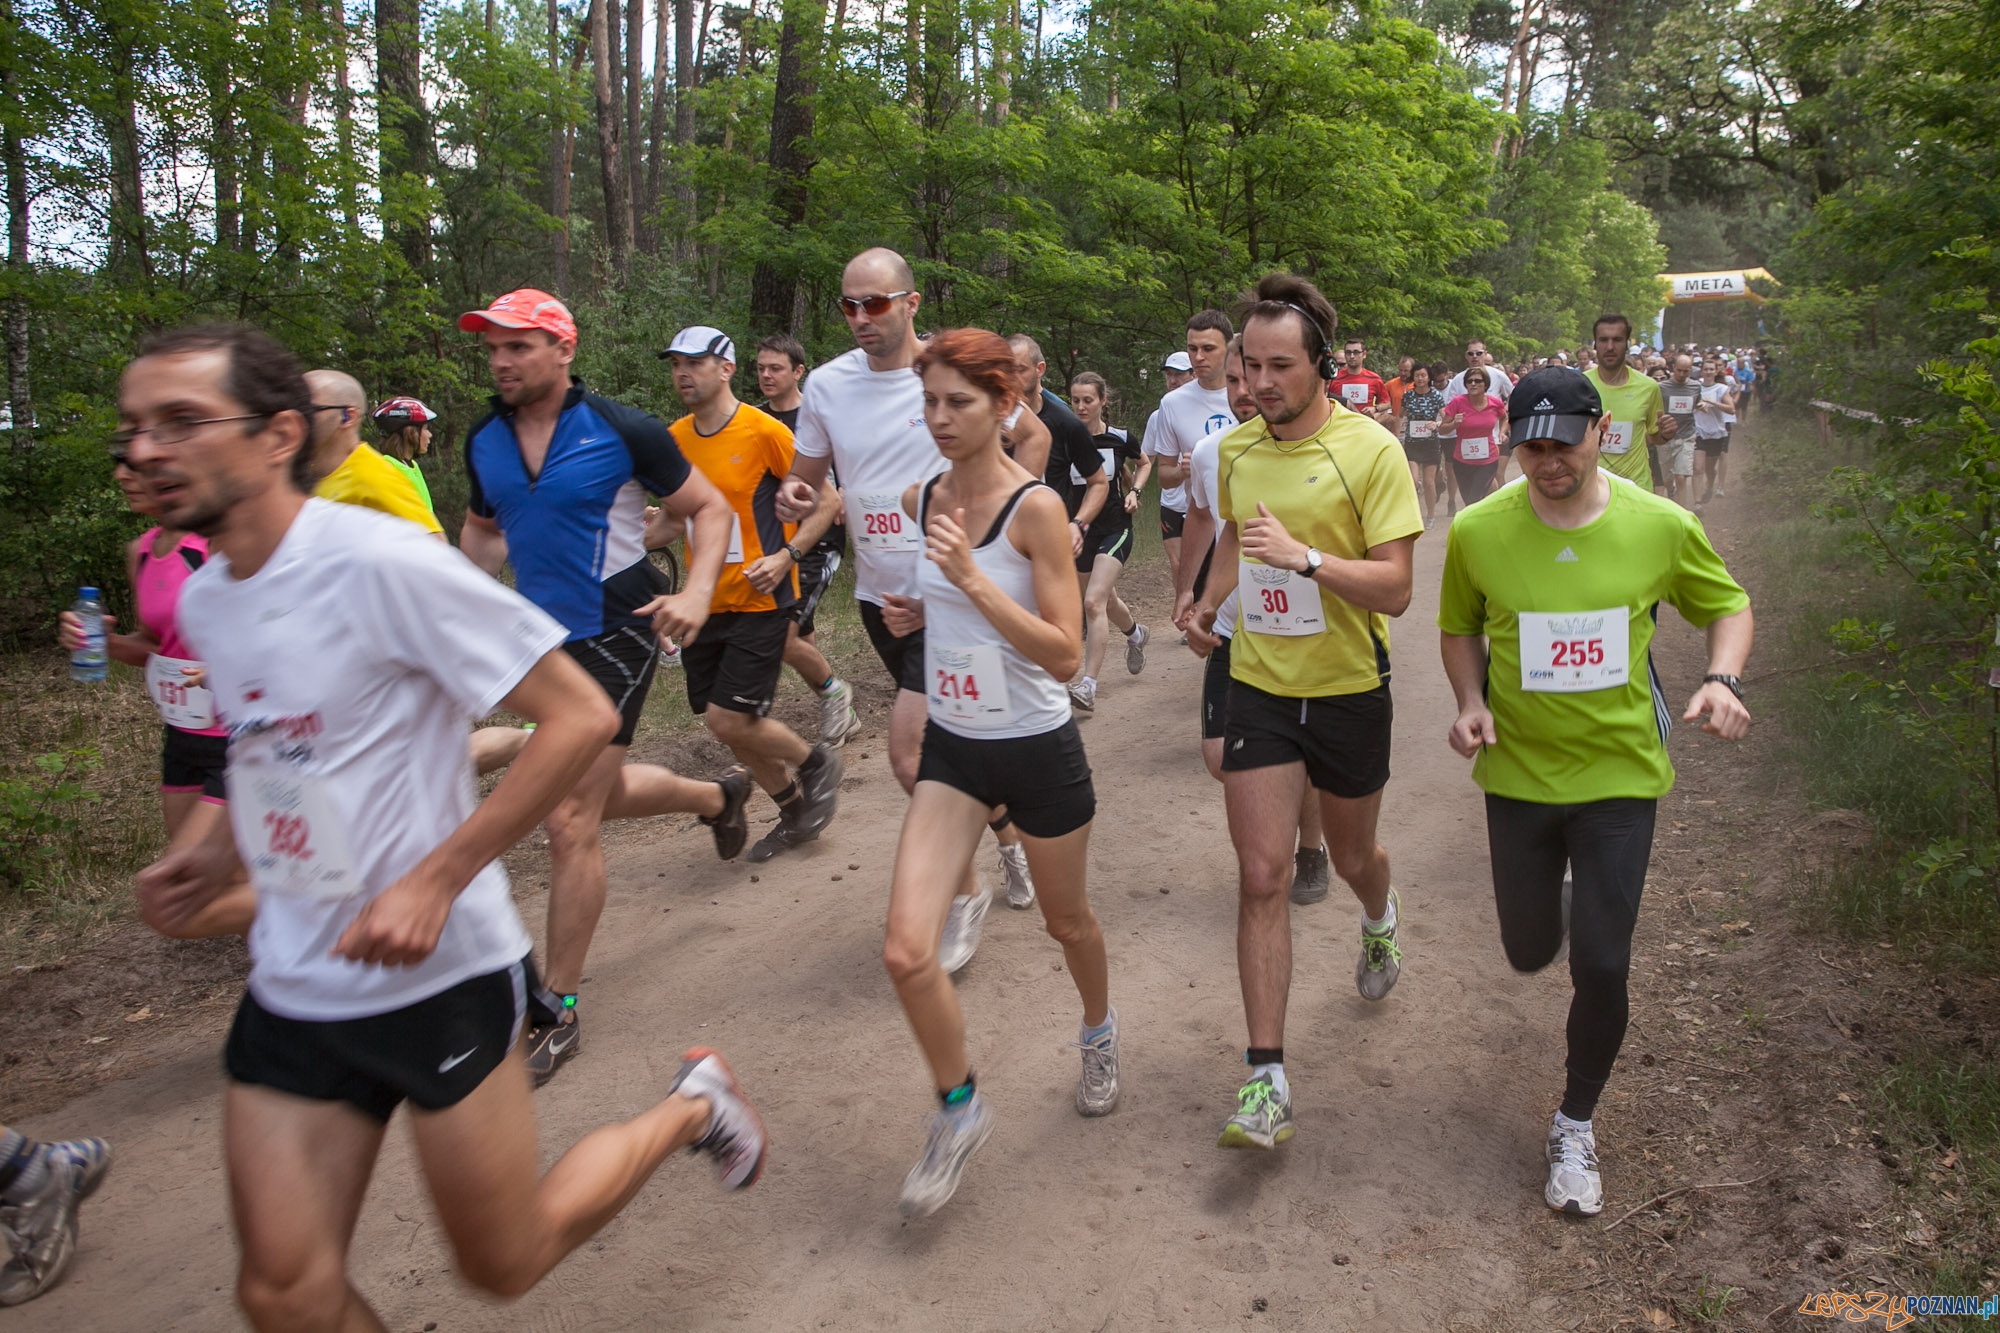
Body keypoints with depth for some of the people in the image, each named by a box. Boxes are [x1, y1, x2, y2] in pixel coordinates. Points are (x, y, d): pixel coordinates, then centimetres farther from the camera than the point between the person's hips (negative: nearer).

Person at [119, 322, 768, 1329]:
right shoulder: (202, 600, 5)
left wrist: (436, 880, -23)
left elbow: (582, 717, -21)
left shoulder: (379, 562, -20)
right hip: (290, 989, 7)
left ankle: (691, 1109, 32)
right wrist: (226, 851, 5)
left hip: (437, 974, -7)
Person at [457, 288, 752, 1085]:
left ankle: (555, 1012, 5)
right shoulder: (483, 441, 4)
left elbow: (710, 509, -5)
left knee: (569, 822, -9)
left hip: (614, 634, -7)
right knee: (602, 794, 21)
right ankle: (718, 795, 52)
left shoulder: (622, 430, -12)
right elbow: (482, 530, 20)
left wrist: (698, 591, -21)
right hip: (540, 637, 7)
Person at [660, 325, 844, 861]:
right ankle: (795, 813, 30)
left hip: (759, 599, -6)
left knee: (731, 721, -12)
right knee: (721, 723, 10)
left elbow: (825, 500, -6)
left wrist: (787, 555, -16)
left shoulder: (764, 431, -12)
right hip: (705, 602, 7)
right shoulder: (674, 438, 6)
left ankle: (818, 761, 17)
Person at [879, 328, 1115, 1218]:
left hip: (1037, 749, -4)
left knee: (1067, 921, 19)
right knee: (906, 951, -9)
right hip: (952, 748, 4)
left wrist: (972, 580, -30)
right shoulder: (920, 500, 0)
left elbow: (1065, 655, -22)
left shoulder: (1036, 508, -17)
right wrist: (915, 610, 0)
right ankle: (958, 1109, 16)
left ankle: (1099, 1037, 52)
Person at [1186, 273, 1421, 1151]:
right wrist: (1207, 606, 8)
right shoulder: (1236, 448, 1)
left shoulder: (1370, 450, -14)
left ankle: (1379, 920, 57)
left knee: (1351, 856, 18)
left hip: (1348, 690, -2)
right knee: (1262, 877, -4)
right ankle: (1266, 1079, 1)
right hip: (1258, 685, 3)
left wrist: (1305, 557, -31)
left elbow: (1394, 588, -18)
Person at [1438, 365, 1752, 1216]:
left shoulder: (1662, 526, -11)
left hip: (1621, 772, -1)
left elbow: (1728, 606, 5)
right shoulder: (1478, 532, -11)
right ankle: (1558, 911, 57)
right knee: (1529, 953, 15)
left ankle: (1575, 1127, 23)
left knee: (1601, 968, -3)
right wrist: (1470, 701, -12)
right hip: (1519, 771, 1)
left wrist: (1721, 680, -14)